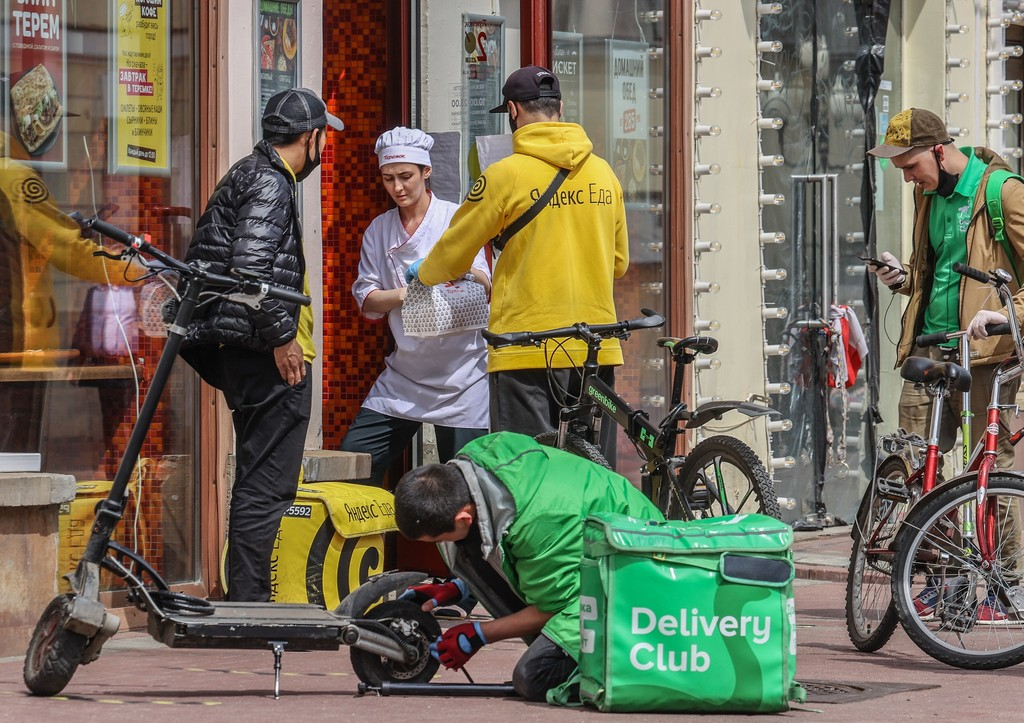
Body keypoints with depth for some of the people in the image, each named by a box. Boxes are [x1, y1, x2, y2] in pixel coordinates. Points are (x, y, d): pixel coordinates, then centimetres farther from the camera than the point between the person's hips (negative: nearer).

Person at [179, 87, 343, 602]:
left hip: (254, 357, 11)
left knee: (261, 484, 16)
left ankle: (246, 599, 21)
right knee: (265, 488, -9)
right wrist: (282, 336, -19)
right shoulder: (270, 184, -12)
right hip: (275, 360, -11)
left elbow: (202, 260, 22)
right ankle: (250, 604, -9)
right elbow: (250, 265, -25)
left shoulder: (250, 175, 19)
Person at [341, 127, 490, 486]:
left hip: (460, 374, -4)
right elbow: (366, 300, 4)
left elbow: (485, 286, -9)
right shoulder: (379, 230, 11)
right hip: (404, 373, 4)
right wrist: (403, 295, -18)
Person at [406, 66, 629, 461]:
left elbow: (452, 256, 3)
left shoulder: (505, 175, -7)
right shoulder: (603, 172, 8)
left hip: (528, 352, -5)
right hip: (596, 349, 5)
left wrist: (422, 273, 24)